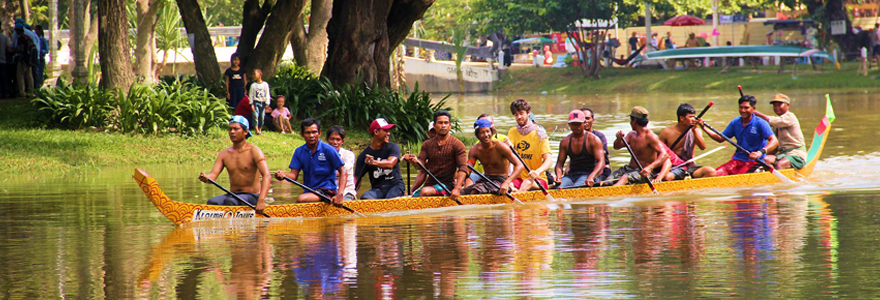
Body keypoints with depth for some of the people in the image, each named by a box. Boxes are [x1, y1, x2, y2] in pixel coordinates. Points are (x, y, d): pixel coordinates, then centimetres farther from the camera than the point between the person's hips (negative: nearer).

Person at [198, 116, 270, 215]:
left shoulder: (254, 151, -7)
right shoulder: (224, 154, 8)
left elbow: (266, 175, -19)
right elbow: (213, 176, -1)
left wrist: (261, 200, -35)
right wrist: (205, 177, -29)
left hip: (252, 196, -4)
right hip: (232, 195, 4)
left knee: (230, 201, -34)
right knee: (212, 202, -26)